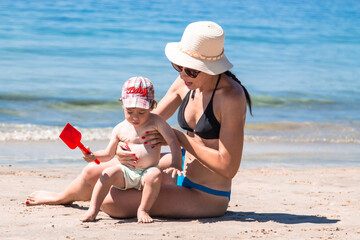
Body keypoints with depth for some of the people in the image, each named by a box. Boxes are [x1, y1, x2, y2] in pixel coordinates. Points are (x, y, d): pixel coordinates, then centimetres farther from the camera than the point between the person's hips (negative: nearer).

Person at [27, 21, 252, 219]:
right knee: (94, 173, 13)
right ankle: (62, 197, 50)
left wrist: (179, 137, -24)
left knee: (111, 200, -23)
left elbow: (228, 168, -27)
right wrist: (122, 145, -18)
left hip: (206, 197, -8)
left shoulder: (231, 98, -27)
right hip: (183, 168, 8)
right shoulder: (185, 84, -3)